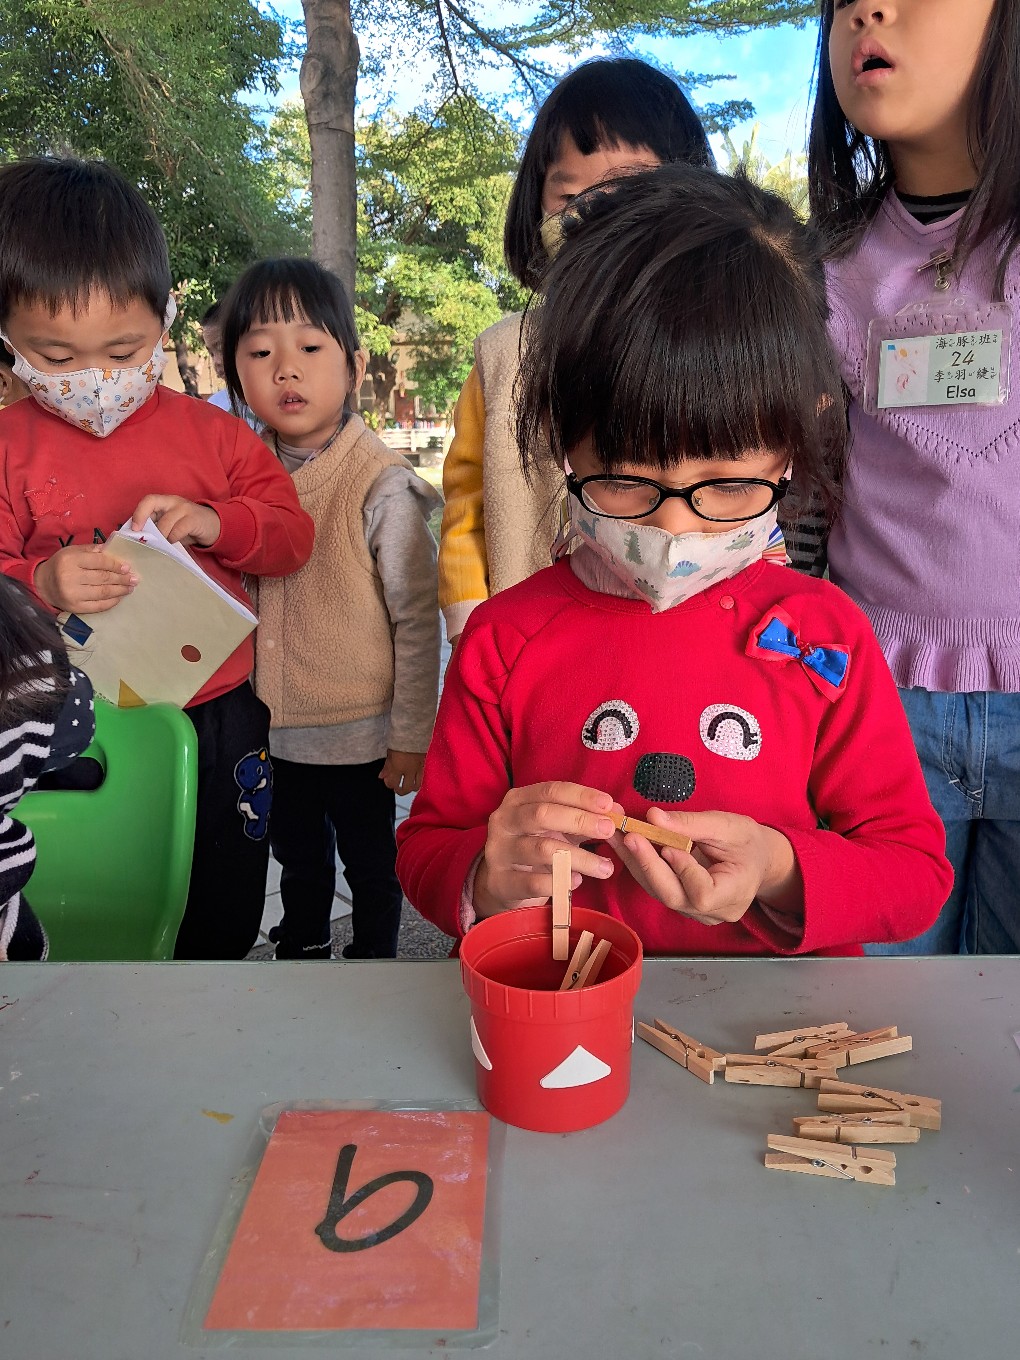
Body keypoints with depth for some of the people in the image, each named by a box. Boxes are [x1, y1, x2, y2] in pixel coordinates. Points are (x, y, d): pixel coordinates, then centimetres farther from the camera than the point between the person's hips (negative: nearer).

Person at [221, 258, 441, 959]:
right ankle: (300, 955, 51)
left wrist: (411, 735, -12)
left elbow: (417, 619, -15)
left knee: (370, 863, 17)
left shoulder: (383, 484, -19)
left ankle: (374, 962, 42)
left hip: (360, 734, -5)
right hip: (275, 726, 5)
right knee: (298, 859, 27)